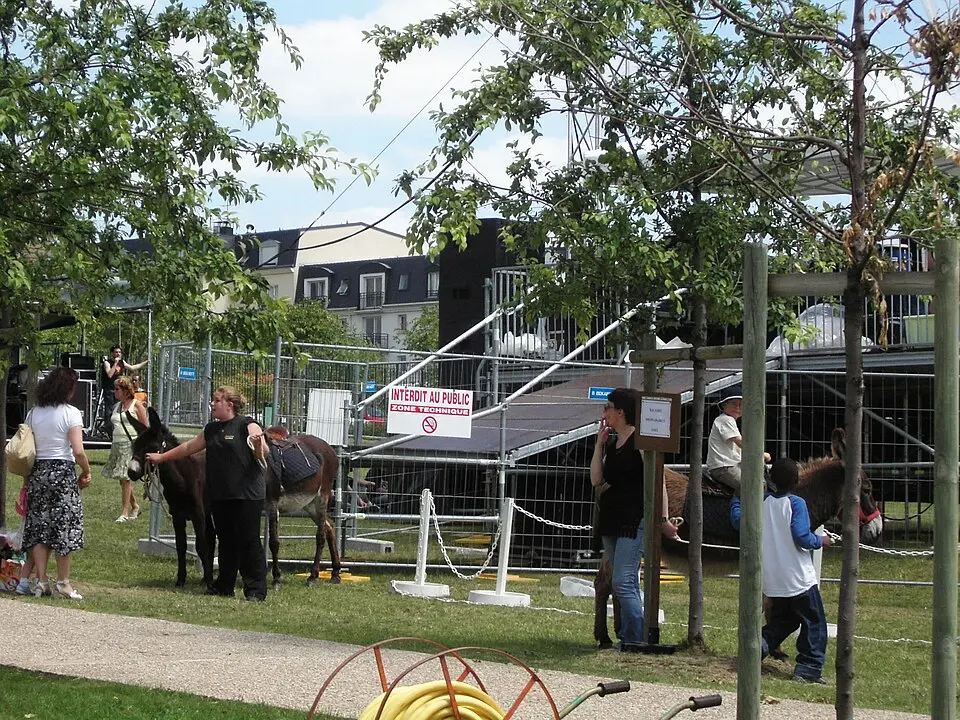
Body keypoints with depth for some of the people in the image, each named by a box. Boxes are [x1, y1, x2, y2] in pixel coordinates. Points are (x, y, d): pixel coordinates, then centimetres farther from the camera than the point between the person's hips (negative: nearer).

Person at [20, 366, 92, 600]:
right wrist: (86, 472, -1)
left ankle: (41, 581, 5)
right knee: (64, 528, 4)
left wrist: (29, 472, 12)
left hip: (37, 472, 5)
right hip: (63, 472, -5)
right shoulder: (70, 413, -9)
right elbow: (78, 451, -16)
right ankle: (63, 582, 6)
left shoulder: (34, 413, 6)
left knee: (39, 528, 7)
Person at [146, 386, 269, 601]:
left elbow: (262, 453, -13)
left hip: (247, 495, -7)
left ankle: (256, 589, -2)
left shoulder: (247, 425, -7)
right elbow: (188, 447, 25)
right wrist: (161, 457, 27)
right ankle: (224, 586, 20)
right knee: (225, 542, 13)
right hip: (220, 495, 7)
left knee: (248, 541, -5)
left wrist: (259, 444, -35)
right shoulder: (212, 429, 15)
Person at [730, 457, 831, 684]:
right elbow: (801, 537, -20)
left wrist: (736, 502, 32)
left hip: (773, 580, 6)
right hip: (799, 578, -6)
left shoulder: (762, 502, 2)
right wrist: (820, 541, -1)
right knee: (814, 622, 6)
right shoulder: (796, 504, -13)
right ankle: (808, 668, 1)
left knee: (781, 620, 21)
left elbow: (738, 520, 13)